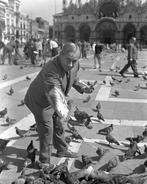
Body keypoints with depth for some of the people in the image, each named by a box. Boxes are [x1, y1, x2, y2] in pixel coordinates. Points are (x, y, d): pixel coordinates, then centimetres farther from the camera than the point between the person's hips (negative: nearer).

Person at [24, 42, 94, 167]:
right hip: (40, 101, -8)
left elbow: (74, 80, 7)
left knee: (58, 125, 22)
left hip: (54, 101, 8)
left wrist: (83, 88, -10)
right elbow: (55, 94, -56)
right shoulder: (51, 70, -41)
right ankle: (44, 160, 14)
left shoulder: (75, 65, -15)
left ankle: (62, 150, 43)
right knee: (46, 130, -4)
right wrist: (62, 112, -70)